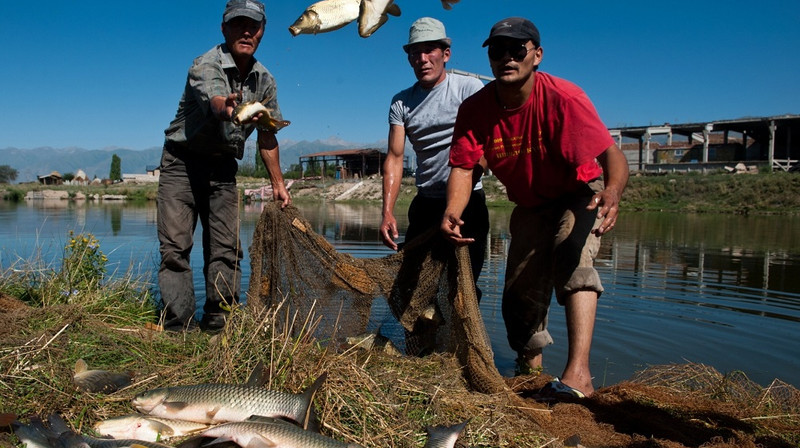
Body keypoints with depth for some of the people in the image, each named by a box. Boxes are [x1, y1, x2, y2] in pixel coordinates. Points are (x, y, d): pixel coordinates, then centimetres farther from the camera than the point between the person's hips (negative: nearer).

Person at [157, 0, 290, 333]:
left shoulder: (265, 81, 1)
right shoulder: (206, 66, -17)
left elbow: (267, 137, 10)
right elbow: (215, 101, -41)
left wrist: (278, 184, 11)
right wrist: (229, 108, -65)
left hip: (223, 168, 5)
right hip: (183, 162, -4)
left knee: (226, 249, -1)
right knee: (175, 248, -10)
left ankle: (218, 325, 6)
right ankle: (178, 328, -7)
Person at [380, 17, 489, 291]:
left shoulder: (469, 88, -4)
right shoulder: (401, 102, 8)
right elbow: (394, 158, 2)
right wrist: (387, 212, -11)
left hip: (467, 200, -4)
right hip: (425, 203, 4)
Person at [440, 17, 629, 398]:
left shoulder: (562, 98, -28)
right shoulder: (475, 109, -16)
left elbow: (612, 154, -35)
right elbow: (462, 166, -19)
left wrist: (612, 192, -57)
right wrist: (452, 212, -39)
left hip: (580, 194, -4)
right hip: (530, 206, 5)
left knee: (571, 254, -35)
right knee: (519, 296, 6)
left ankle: (578, 372, -41)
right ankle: (530, 372, 33)